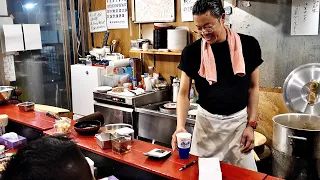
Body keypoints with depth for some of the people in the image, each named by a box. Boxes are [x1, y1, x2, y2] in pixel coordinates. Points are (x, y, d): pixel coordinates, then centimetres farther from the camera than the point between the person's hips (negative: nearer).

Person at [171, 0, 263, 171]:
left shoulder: (248, 45, -7)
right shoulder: (192, 52, -7)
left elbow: (253, 87, 2)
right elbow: (184, 93, -6)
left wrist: (251, 124, -4)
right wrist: (180, 126, -21)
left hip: (239, 120, 0)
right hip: (207, 120, 0)